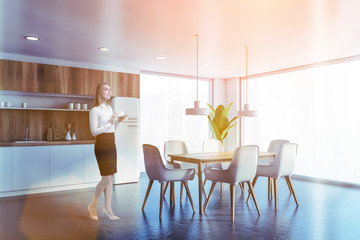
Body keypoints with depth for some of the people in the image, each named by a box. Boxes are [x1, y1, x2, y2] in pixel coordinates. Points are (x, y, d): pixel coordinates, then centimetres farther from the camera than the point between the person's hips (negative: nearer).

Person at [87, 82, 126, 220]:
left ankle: (108, 209, 16)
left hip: (111, 145, 8)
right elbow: (94, 131, -14)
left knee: (110, 178, 8)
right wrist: (110, 122, -16)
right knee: (106, 178, -8)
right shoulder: (95, 110, -9)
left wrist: (118, 121, 3)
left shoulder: (110, 108, 14)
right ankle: (93, 205, 13)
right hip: (101, 145, -8)